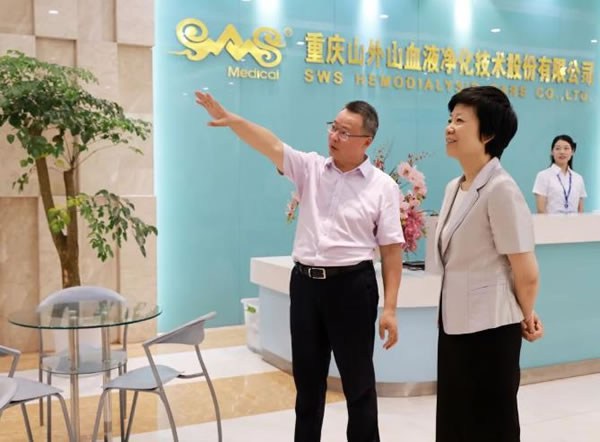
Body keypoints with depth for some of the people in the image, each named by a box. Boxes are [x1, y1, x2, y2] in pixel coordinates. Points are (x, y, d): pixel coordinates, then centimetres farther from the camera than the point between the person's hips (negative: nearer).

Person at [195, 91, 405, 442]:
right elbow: (272, 146, -10)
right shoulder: (310, 168, 5)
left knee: (358, 380, 7)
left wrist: (390, 308, -8)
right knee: (307, 377, 15)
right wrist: (230, 119, -27)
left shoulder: (383, 186, -3)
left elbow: (392, 250, -4)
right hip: (305, 282, 4)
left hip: (352, 285, -3)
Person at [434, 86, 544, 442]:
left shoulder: (501, 189, -19)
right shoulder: (454, 188, 7)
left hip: (489, 327, -8)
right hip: (455, 322, 8)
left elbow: (527, 273, -16)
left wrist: (526, 317, 0)